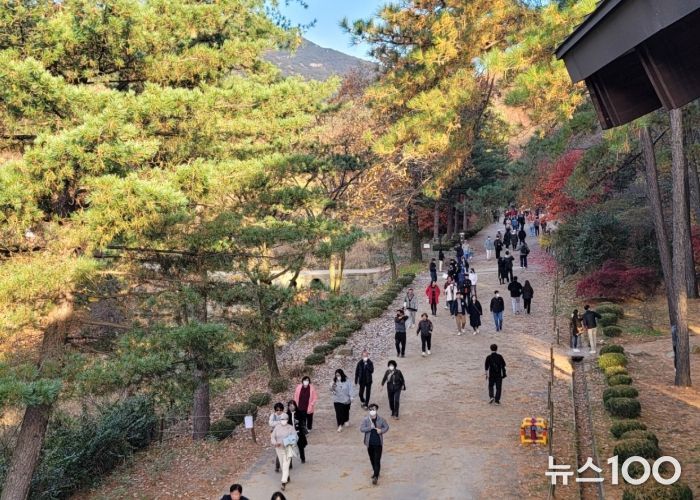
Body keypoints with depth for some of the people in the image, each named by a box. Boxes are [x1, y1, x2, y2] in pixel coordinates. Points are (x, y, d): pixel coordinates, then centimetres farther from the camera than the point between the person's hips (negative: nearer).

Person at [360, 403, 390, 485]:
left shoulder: (381, 419, -7)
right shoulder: (365, 420, -8)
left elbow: (386, 427, 5)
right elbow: (361, 429, -13)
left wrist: (381, 430, -15)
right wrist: (370, 427, -24)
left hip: (378, 443, -2)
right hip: (370, 443, 2)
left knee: (377, 460, -7)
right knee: (372, 459, 18)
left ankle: (376, 476, -8)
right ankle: (375, 471, 40)